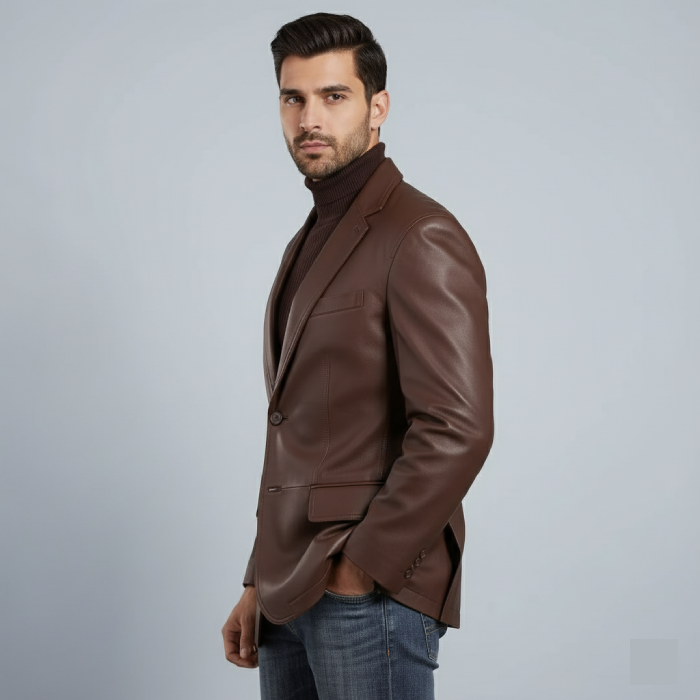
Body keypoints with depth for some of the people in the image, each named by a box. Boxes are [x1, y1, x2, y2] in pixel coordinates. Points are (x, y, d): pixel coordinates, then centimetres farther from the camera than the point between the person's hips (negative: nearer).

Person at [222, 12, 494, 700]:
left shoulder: (423, 238, -12)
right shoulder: (310, 242, 16)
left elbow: (458, 430, -21)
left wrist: (360, 567, -15)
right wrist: (260, 583, 15)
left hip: (373, 593, -8)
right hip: (292, 595, 8)